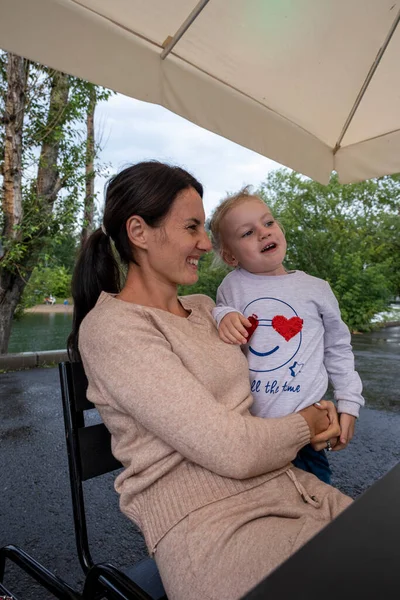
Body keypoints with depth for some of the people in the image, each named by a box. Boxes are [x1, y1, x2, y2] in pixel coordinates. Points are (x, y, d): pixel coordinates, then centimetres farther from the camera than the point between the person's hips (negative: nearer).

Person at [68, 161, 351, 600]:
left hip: (280, 484, 7)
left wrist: (319, 411, 2)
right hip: (204, 519, -7)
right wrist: (306, 424, -3)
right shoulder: (110, 328, -16)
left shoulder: (204, 308, 10)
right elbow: (232, 450, -21)